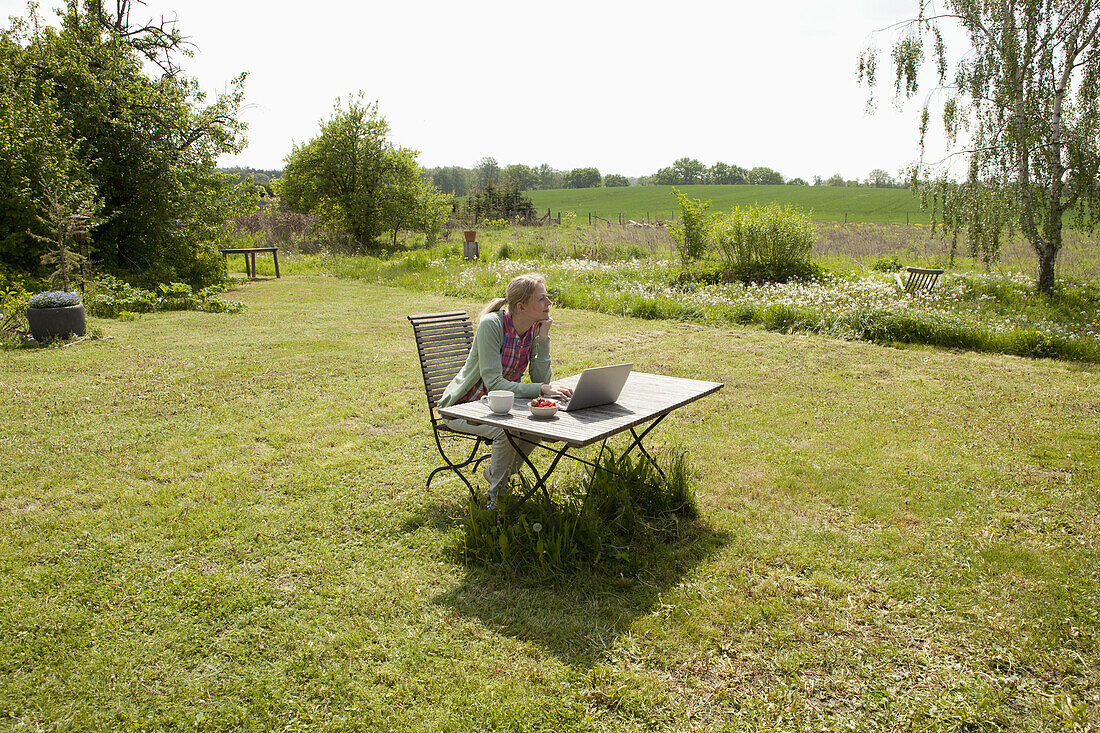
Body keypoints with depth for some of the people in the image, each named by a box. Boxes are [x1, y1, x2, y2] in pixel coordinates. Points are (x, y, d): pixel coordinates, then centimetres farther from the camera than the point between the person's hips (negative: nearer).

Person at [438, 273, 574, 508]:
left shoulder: (536, 328, -7)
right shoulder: (491, 324, -26)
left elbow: (541, 380, -11)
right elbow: (494, 383, -31)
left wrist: (543, 337, -18)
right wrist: (542, 389, -36)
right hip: (464, 405, -6)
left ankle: (499, 471, 7)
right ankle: (496, 491, -4)